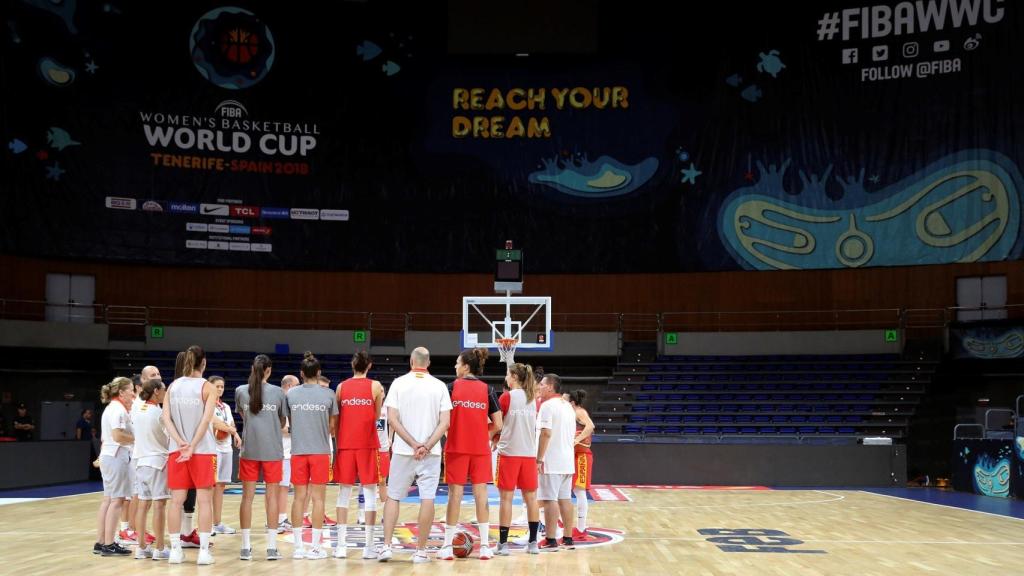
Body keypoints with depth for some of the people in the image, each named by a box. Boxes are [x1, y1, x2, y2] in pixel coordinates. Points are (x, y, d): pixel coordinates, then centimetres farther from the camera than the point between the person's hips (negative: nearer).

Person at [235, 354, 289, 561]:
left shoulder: (241, 391, 0)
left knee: (247, 496, 6)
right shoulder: (278, 392, -3)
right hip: (272, 451, -1)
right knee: (272, 496, 4)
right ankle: (272, 547, 4)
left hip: (249, 450, 1)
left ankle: (246, 547, 6)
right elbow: (283, 423, 6)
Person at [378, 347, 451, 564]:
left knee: (393, 497, 11)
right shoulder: (439, 386, 2)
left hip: (403, 451, 0)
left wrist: (414, 444, -7)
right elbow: (445, 422, -6)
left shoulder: (399, 383, 0)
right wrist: (426, 446, -10)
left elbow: (392, 419, -7)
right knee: (427, 499, 2)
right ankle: (420, 551, 3)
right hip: (431, 453, 0)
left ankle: (386, 546, 5)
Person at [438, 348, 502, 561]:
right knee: (481, 494, 4)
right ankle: (484, 546, 5)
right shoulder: (486, 389, 2)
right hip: (481, 449, 1)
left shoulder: (453, 387, -3)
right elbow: (497, 425, 0)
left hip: (456, 448, -1)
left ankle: (447, 546, 7)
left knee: (455, 494, 3)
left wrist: (449, 433, 9)